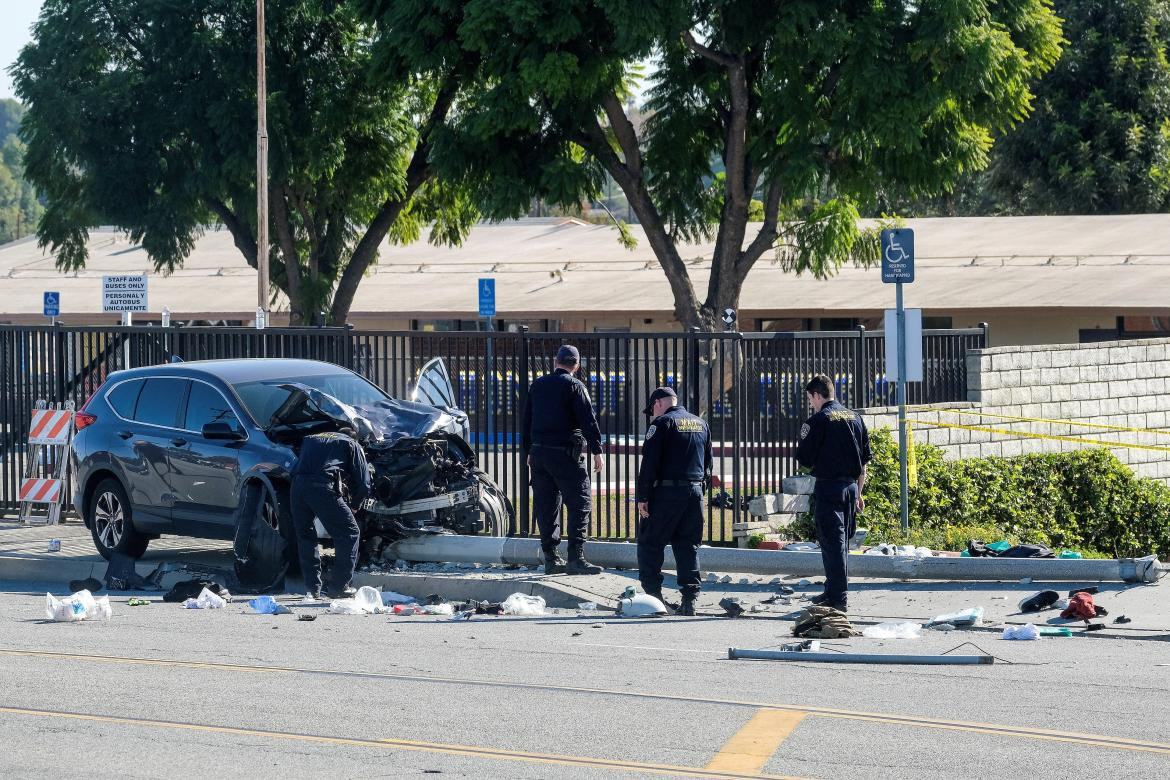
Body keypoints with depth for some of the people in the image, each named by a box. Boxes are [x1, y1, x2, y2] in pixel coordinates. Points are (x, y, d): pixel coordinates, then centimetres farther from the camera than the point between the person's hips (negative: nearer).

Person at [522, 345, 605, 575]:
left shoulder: (537, 385, 12)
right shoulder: (574, 386, -7)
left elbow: (526, 421, 18)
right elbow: (588, 420, -12)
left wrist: (529, 452, 26)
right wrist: (597, 450, -8)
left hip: (539, 452, 6)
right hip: (565, 453, -6)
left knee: (546, 506, 9)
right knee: (579, 504, -4)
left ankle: (551, 558, 10)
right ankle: (576, 557, -14)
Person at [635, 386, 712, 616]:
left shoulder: (662, 423, -5)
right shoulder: (701, 424, 17)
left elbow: (649, 463, -11)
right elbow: (708, 463, 21)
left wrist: (642, 497, -9)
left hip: (666, 493, -6)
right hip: (695, 491, 6)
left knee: (650, 544, 3)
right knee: (688, 546, 8)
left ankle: (652, 592, -1)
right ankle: (689, 598, 1)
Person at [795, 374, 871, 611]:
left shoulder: (818, 421, -10)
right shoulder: (855, 418, 12)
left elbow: (804, 460, -9)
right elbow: (865, 460, 15)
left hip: (828, 485, -7)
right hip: (851, 485, 7)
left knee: (832, 541, -5)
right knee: (842, 540, 15)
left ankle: (839, 597, -8)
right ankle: (832, 591, 23)